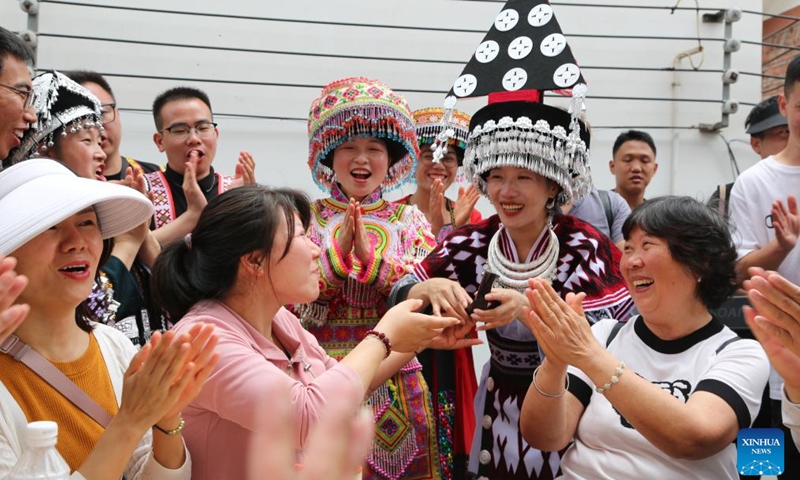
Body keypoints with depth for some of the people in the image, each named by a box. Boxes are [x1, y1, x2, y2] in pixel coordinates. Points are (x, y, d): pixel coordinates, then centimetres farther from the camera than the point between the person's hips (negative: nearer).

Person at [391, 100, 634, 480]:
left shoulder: (586, 248, -16)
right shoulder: (472, 244, -8)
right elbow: (397, 298, -6)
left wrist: (531, 309, -38)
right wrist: (430, 289, -28)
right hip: (499, 408, 3)